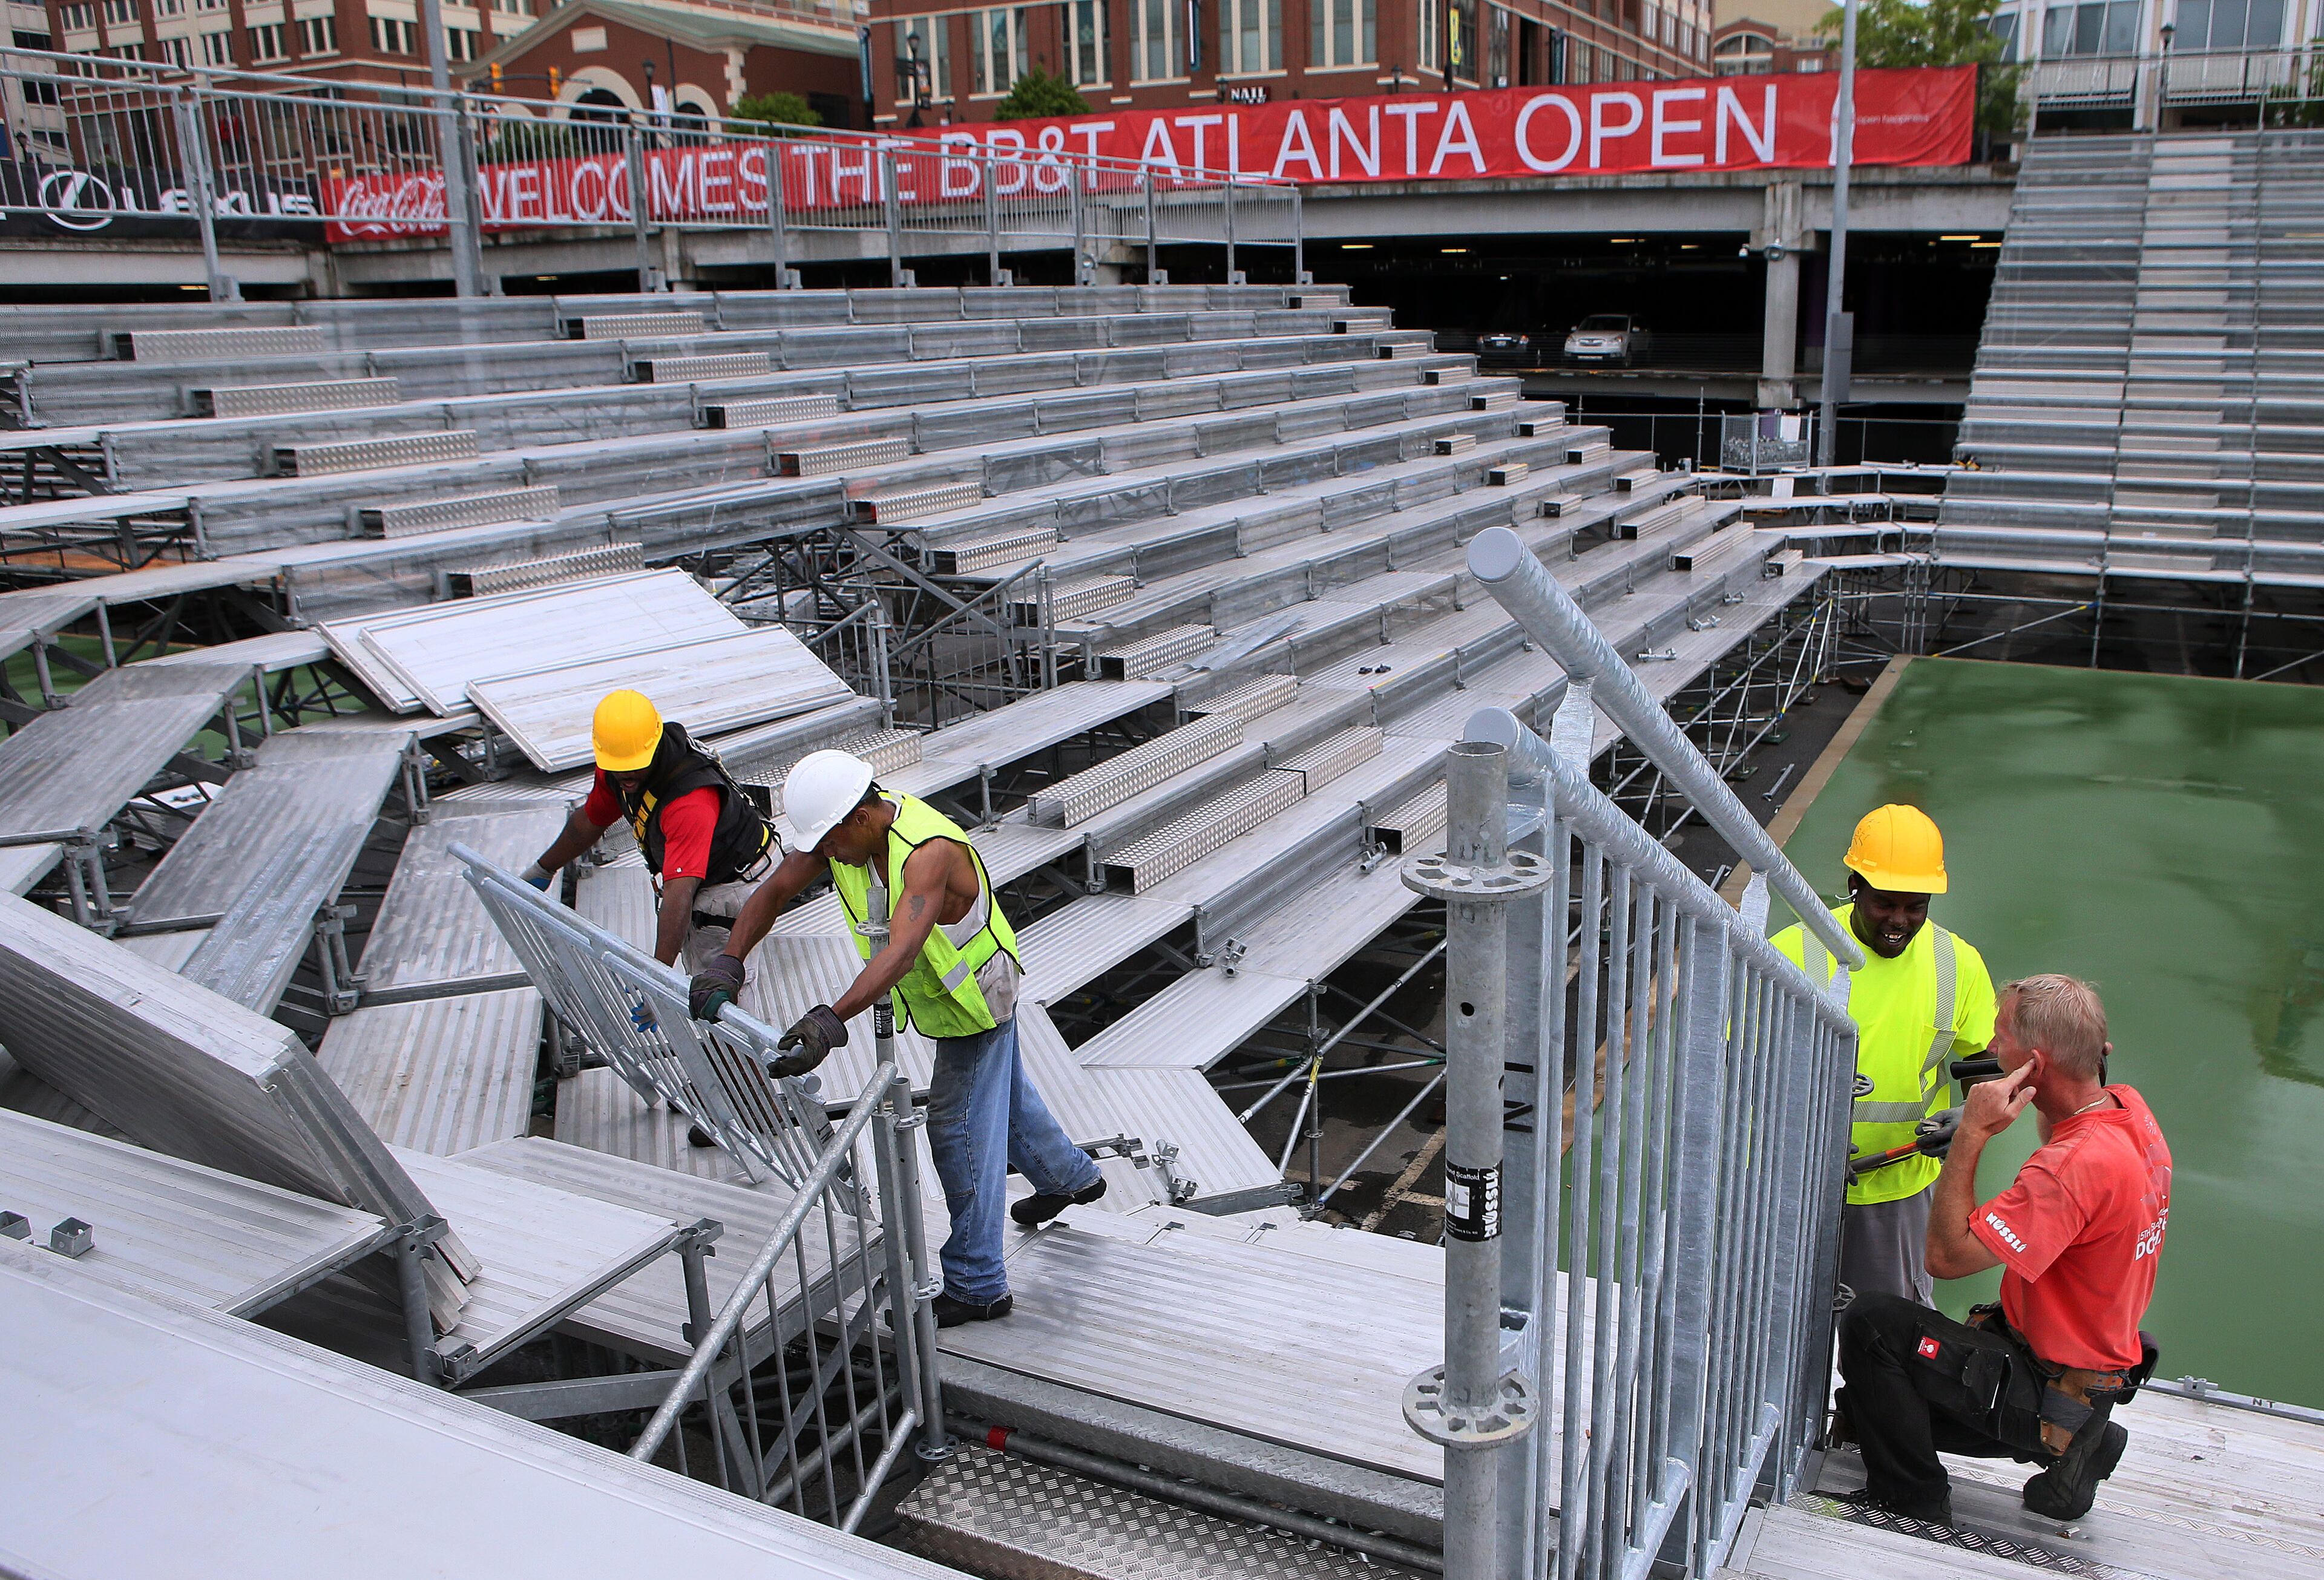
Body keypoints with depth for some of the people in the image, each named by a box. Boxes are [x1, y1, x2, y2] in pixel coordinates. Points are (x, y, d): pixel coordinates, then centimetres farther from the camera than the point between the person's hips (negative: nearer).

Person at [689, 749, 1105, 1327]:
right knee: (1002, 1091, 28)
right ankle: (1071, 1177, 53)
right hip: (944, 995, 9)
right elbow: (774, 890, -10)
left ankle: (977, 1287, 5)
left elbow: (901, 953, -52)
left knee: (960, 1131, -6)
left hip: (974, 1002, -9)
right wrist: (728, 963, -24)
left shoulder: (930, 852, -40)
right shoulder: (844, 829, -15)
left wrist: (831, 1020, -63)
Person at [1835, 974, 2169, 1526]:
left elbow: (1947, 1256, -30)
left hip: (2046, 1390, -9)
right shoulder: (2129, 1108, -4)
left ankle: (1915, 1507, -2)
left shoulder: (2078, 1164, -32)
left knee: (1870, 1324, -14)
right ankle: (2068, 1447, 17)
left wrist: (1971, 1132, -29)